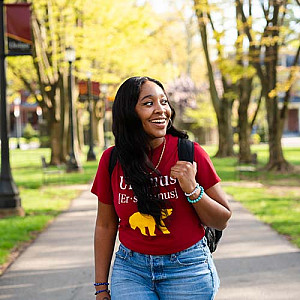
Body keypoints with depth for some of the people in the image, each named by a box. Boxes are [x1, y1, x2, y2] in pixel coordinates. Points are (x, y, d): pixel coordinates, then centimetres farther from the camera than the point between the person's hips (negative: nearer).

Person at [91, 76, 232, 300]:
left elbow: (222, 221, -2)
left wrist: (192, 189, -19)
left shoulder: (190, 153, -8)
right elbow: (105, 225, 7)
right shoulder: (112, 160, -3)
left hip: (186, 269, -1)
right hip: (131, 269, 1)